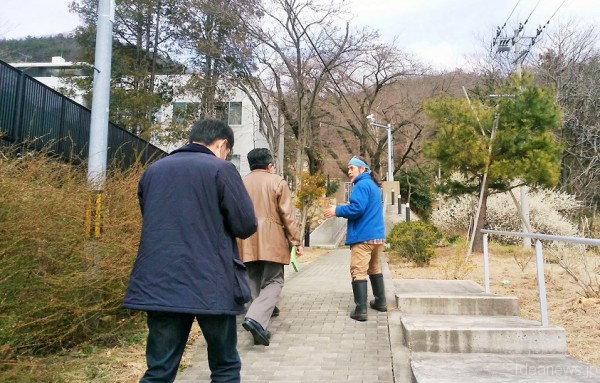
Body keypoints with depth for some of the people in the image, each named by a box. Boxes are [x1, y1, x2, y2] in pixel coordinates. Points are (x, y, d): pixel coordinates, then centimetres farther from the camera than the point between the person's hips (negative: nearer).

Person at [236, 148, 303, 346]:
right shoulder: (277, 181, 0)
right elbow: (287, 215, -5)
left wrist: (237, 242, 22)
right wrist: (296, 240, 0)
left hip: (247, 242, 4)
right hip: (271, 241, -4)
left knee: (255, 282, 16)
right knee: (273, 281, 0)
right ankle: (256, 318, -20)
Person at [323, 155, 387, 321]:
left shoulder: (362, 185, -11)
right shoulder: (373, 186, 20)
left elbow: (357, 208, -22)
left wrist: (337, 211, -10)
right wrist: (341, 211, 19)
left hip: (363, 236, -10)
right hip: (377, 235, 10)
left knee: (358, 272, -8)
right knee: (374, 269, 22)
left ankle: (360, 310, -11)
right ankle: (380, 302, 29)